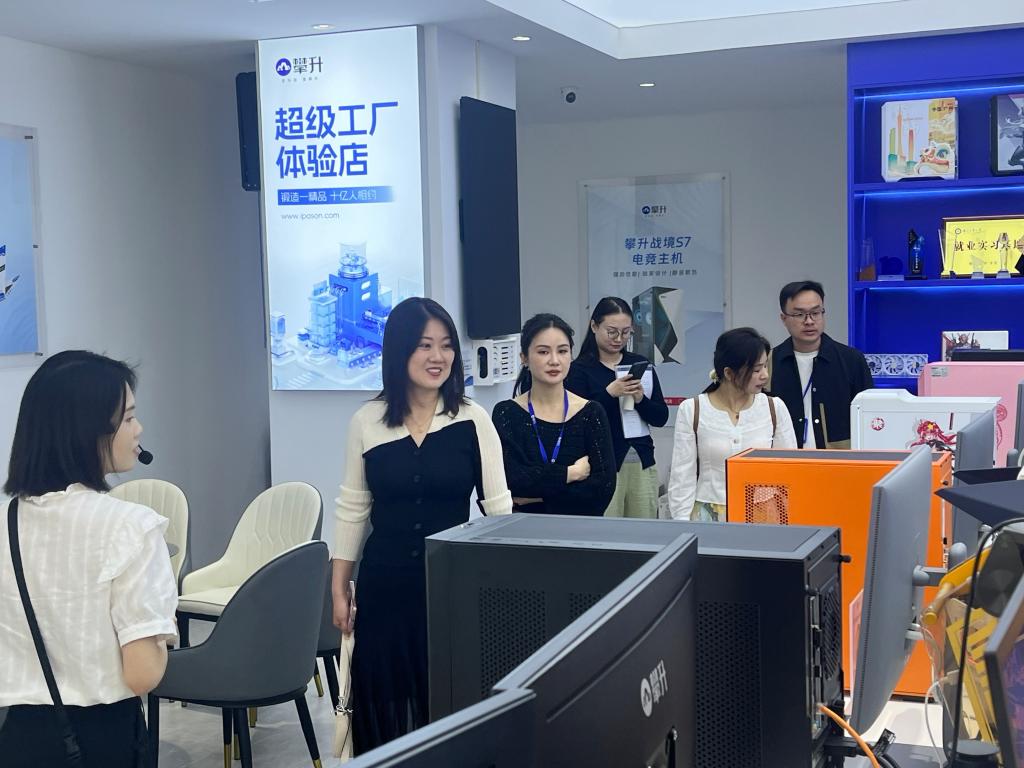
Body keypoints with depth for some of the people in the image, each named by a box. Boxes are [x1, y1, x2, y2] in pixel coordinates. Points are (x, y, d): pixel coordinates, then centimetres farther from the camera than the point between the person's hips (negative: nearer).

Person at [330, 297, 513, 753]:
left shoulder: (472, 420, -4)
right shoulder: (366, 421, 0)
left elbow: (498, 505, -1)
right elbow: (351, 509, 6)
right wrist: (339, 588, 5)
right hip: (385, 582, 1)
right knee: (382, 703, 8)